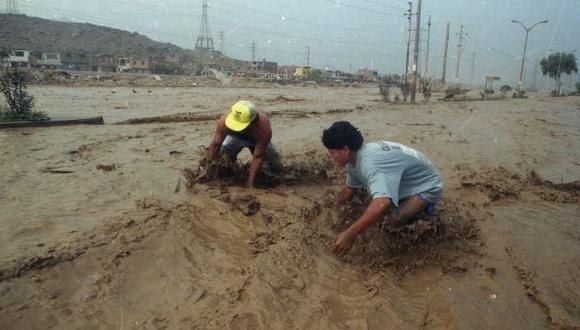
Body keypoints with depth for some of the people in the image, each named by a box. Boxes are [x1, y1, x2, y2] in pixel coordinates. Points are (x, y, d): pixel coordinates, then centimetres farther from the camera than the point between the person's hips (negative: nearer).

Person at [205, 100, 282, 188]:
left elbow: (257, 158, -37)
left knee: (277, 167, -4)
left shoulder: (264, 128, -44)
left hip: (257, 140, -1)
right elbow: (215, 145, -29)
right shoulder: (224, 121, -41)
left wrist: (250, 183, -34)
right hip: (235, 137, 1)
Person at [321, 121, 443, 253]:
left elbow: (382, 203, -54)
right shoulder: (354, 158, -8)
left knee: (396, 218, -30)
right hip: (407, 181, 9)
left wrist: (350, 234, -52)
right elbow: (349, 188, 11)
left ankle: (422, 206, 1)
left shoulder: (370, 163, -40)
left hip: (427, 186, -8)